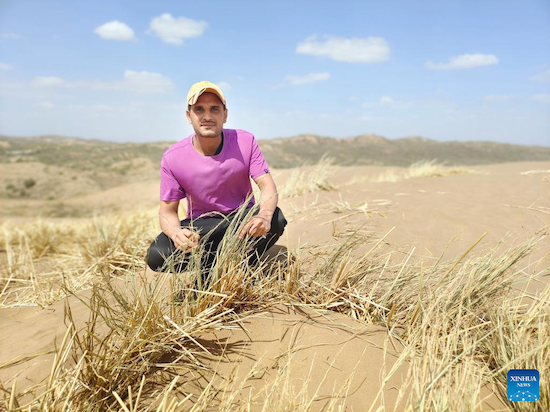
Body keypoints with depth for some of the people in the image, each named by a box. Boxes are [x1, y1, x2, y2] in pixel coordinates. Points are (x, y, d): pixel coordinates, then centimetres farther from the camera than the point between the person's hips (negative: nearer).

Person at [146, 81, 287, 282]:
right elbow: (167, 210, -9)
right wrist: (176, 232, -35)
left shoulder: (245, 141, -13)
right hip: (200, 226, 0)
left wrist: (264, 215, -41)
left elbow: (268, 186, -17)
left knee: (275, 219, -32)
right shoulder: (172, 158, -13)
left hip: (243, 218, 1)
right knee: (157, 256, -26)